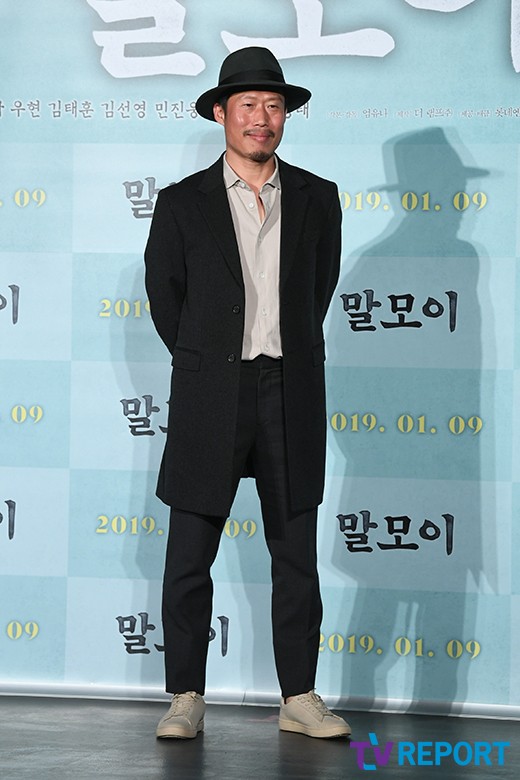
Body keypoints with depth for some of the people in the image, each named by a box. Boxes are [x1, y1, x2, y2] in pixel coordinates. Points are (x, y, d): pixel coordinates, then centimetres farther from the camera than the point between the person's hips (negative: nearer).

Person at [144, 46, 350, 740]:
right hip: (210, 397, -1)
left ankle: (299, 698, 13)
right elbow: (164, 295, 9)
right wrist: (204, 363, 10)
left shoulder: (317, 200, 7)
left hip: (291, 393, 2)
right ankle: (186, 699, 9)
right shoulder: (183, 203, 2)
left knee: (297, 556, 5)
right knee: (189, 559, 0)